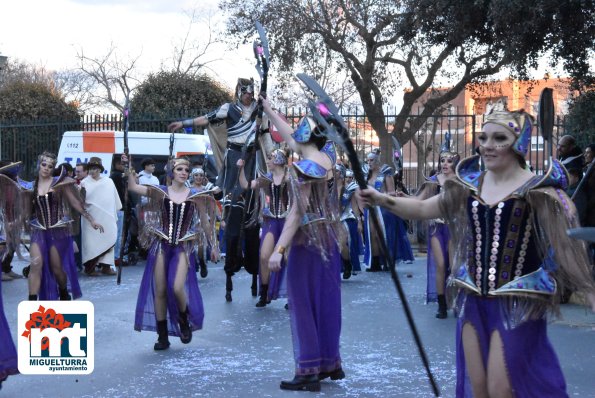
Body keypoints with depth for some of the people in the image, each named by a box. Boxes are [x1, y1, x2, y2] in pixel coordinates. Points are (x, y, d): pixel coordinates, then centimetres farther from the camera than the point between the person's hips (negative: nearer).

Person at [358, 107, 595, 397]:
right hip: (473, 300, 6)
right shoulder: (468, 186, 7)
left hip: (517, 303, -6)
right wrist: (383, 200, 0)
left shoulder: (538, 191, -10)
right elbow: (423, 209, 14)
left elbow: (570, 247, -13)